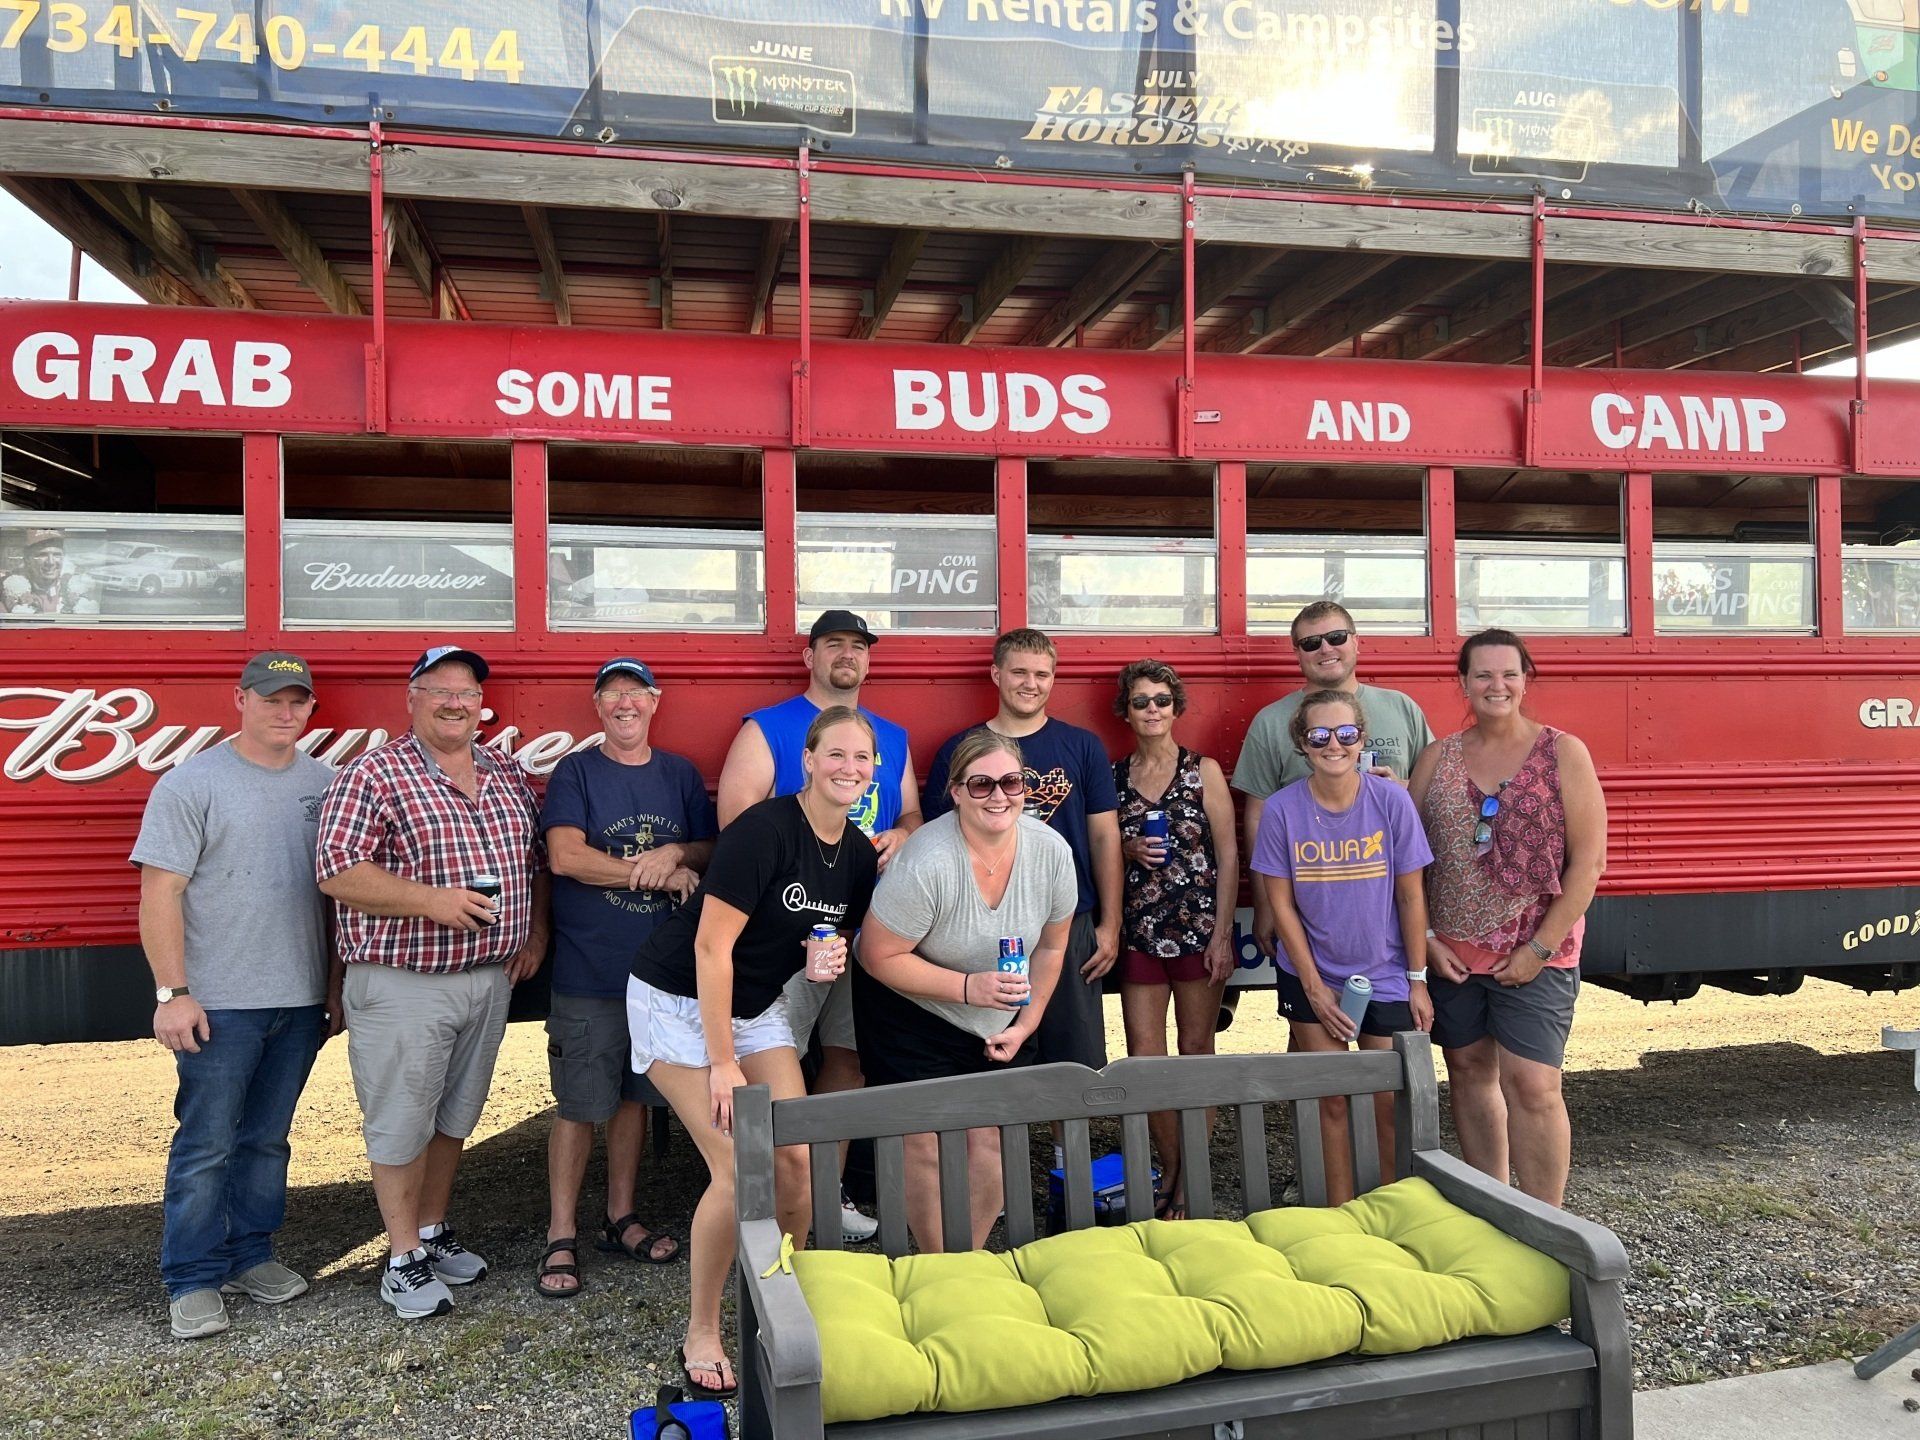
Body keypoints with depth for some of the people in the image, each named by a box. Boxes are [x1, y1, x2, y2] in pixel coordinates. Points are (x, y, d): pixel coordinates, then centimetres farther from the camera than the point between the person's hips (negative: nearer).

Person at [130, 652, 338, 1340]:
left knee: (267, 1139, 15)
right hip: (219, 1002, -4)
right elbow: (160, 892, -9)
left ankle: (251, 1255, 28)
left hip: (300, 1001, 4)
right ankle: (193, 1280, 15)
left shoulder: (323, 782, 7)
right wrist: (172, 992, -14)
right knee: (206, 1146, 3)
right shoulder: (192, 783, -6)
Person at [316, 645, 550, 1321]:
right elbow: (337, 872, -16)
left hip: (491, 977, 6)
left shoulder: (507, 775, 10)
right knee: (401, 1123, 5)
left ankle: (434, 1229, 35)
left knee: (455, 1115, 18)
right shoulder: (373, 775, -10)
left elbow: (536, 858, 18)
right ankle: (404, 1258, 19)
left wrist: (536, 930, 7)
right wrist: (431, 900, -23)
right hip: (404, 983, -6)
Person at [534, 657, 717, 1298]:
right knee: (579, 1105, 2)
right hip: (588, 973, -4)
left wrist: (675, 853, -14)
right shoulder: (575, 772, -3)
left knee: (634, 1095, 15)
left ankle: (621, 1219, 29)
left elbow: (712, 849, 8)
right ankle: (561, 1239, 15)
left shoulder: (680, 774, 9)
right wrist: (660, 872, -14)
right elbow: (564, 856, -15)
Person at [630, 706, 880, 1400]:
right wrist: (723, 1063, -21)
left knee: (797, 1161, -3)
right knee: (738, 1169, -14)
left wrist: (831, 956, -12)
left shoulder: (859, 855, -2)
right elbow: (713, 945, -24)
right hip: (679, 1000, -6)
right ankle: (702, 1334, 8)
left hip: (756, 1005, 7)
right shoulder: (764, 830, -25)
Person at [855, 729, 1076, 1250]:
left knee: (990, 1139, 5)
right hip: (910, 1016, -4)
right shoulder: (926, 862, -29)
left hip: (999, 1024, 5)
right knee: (924, 1145, -3)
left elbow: (1050, 947, 3)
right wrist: (969, 987, -28)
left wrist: (1024, 1026, 1)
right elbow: (879, 957, -21)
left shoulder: (1052, 851, -13)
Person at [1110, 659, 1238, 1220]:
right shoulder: (1113, 774, 8)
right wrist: (1128, 850, -7)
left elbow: (1228, 856, -2)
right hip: (1138, 930, 2)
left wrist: (1222, 935, -8)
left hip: (1198, 926, -2)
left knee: (1197, 1049, 4)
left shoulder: (1204, 771, 1)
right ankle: (1169, 1168, 19)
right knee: (1143, 1055, 2)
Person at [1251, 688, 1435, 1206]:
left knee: (1391, 1104, 3)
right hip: (1312, 977, 0)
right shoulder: (1282, 809, -11)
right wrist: (1314, 987, -5)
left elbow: (1411, 897, -4)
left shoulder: (1391, 800, -11)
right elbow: (1281, 905, -5)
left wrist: (1417, 980, -1)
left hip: (1385, 975, 0)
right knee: (1332, 1102, 7)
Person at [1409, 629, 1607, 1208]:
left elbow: (1588, 862, -6)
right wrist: (1425, 939, -1)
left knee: (1532, 1086, -7)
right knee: (1469, 1072, 11)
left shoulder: (1563, 753, -2)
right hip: (1452, 952, 4)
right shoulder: (1438, 758, 6)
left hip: (1534, 954, -3)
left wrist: (1540, 947, -11)